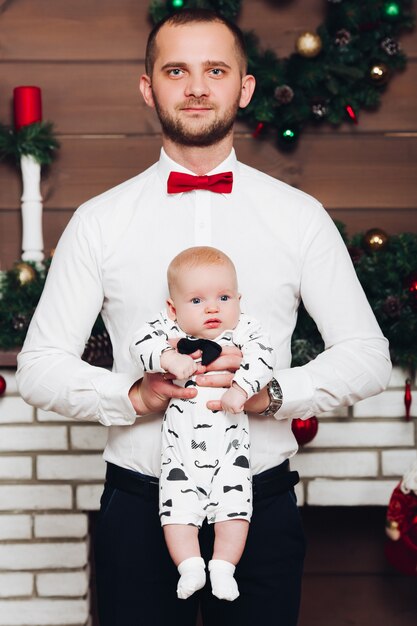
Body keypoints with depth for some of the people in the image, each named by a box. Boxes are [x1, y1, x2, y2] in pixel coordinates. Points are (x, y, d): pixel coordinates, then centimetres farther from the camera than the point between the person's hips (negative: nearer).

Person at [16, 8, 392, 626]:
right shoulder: (98, 221, 1)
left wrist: (273, 392, -15)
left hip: (262, 503, 1)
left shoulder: (300, 216, 2)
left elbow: (368, 354, 2)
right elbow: (39, 366, 1)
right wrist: (134, 394, -17)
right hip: (139, 503, 0)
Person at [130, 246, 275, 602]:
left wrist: (241, 388, -26)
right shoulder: (168, 328, 1)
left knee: (234, 506, -7)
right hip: (180, 446, 0)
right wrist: (168, 358, -29)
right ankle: (190, 566, 2)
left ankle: (224, 567, 3)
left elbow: (263, 359, -12)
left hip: (230, 444, 0)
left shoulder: (244, 329, 1)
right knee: (177, 507, -5)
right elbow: (140, 345, -12)